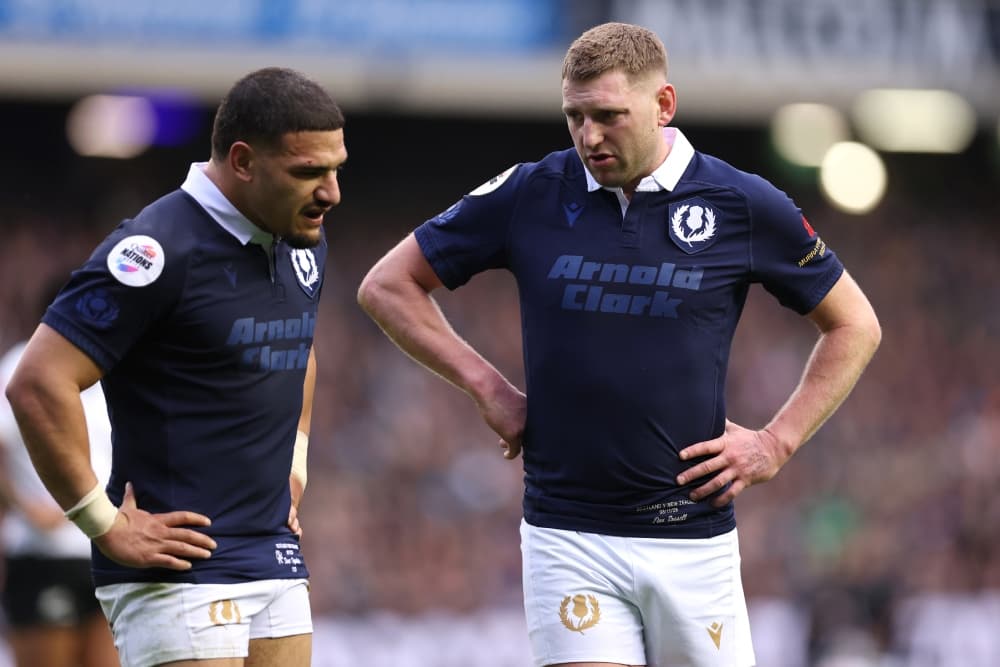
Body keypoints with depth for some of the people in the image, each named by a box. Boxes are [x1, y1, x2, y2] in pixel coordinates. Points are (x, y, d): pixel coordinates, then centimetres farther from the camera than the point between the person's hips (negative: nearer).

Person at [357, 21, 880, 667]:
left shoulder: (743, 205, -1)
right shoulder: (527, 196, 0)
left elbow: (855, 326, 11)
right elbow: (388, 285, 11)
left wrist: (776, 444, 2)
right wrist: (487, 386, 2)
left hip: (692, 535, 0)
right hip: (567, 535, 0)